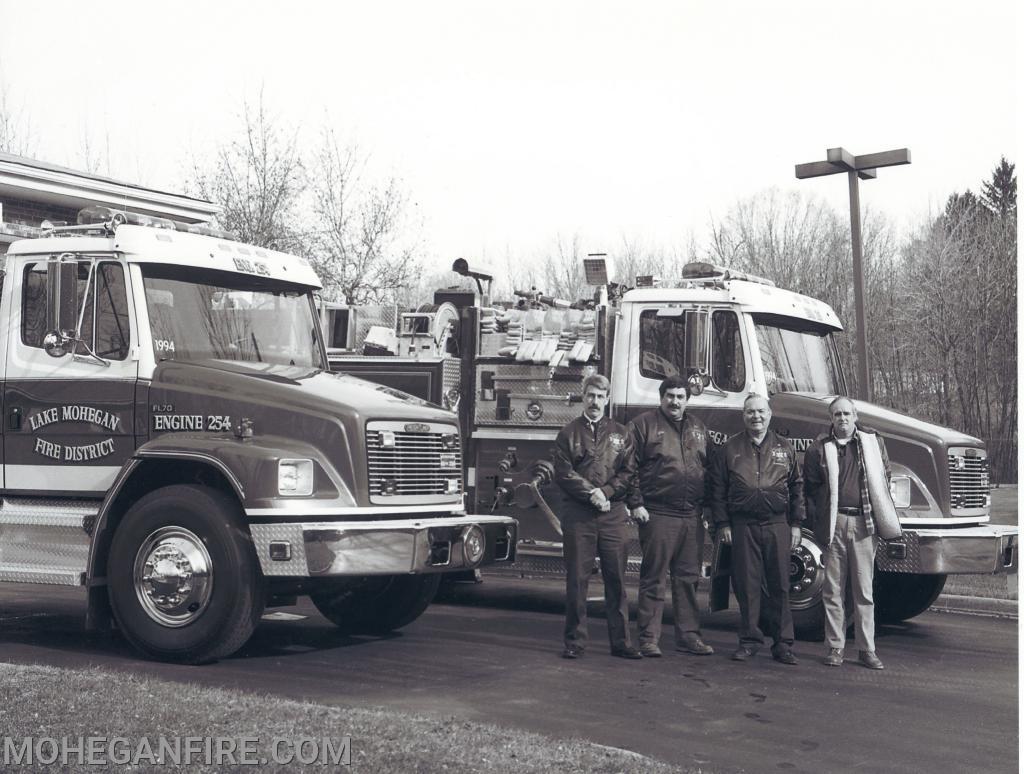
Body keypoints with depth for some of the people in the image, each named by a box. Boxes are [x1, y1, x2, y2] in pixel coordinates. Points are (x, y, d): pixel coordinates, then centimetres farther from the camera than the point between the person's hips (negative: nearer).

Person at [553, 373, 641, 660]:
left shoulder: (620, 434, 13)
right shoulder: (569, 433, 9)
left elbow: (628, 472, 6)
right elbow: (563, 473, -1)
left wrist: (606, 492, -9)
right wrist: (590, 493, -12)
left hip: (613, 515, 1)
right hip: (578, 515, -1)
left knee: (616, 579, 2)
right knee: (577, 579, 1)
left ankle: (620, 641, 8)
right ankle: (575, 641, 8)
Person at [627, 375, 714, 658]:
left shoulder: (698, 428, 17)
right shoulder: (644, 424, 0)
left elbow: (709, 468, 21)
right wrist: (635, 504, -11)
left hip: (693, 516, 5)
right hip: (657, 515, -5)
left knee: (688, 578, 10)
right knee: (653, 578, -2)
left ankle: (688, 634, 18)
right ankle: (649, 638, 3)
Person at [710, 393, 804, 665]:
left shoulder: (785, 448, 11)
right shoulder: (730, 449, 7)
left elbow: (796, 488, 13)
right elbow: (718, 490, 6)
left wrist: (795, 524, 7)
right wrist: (722, 525, 0)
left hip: (777, 524, 1)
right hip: (743, 526, -1)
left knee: (779, 585, 1)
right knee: (747, 584, 1)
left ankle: (782, 644, 7)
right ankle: (750, 640, 10)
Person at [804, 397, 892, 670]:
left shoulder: (874, 443, 10)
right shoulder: (819, 449, 5)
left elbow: (883, 481, 14)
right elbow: (810, 489, 6)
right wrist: (818, 524, -2)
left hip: (864, 523, 1)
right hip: (834, 522, -1)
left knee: (864, 590, 4)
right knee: (833, 590, 3)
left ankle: (867, 649, 9)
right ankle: (835, 647, 10)